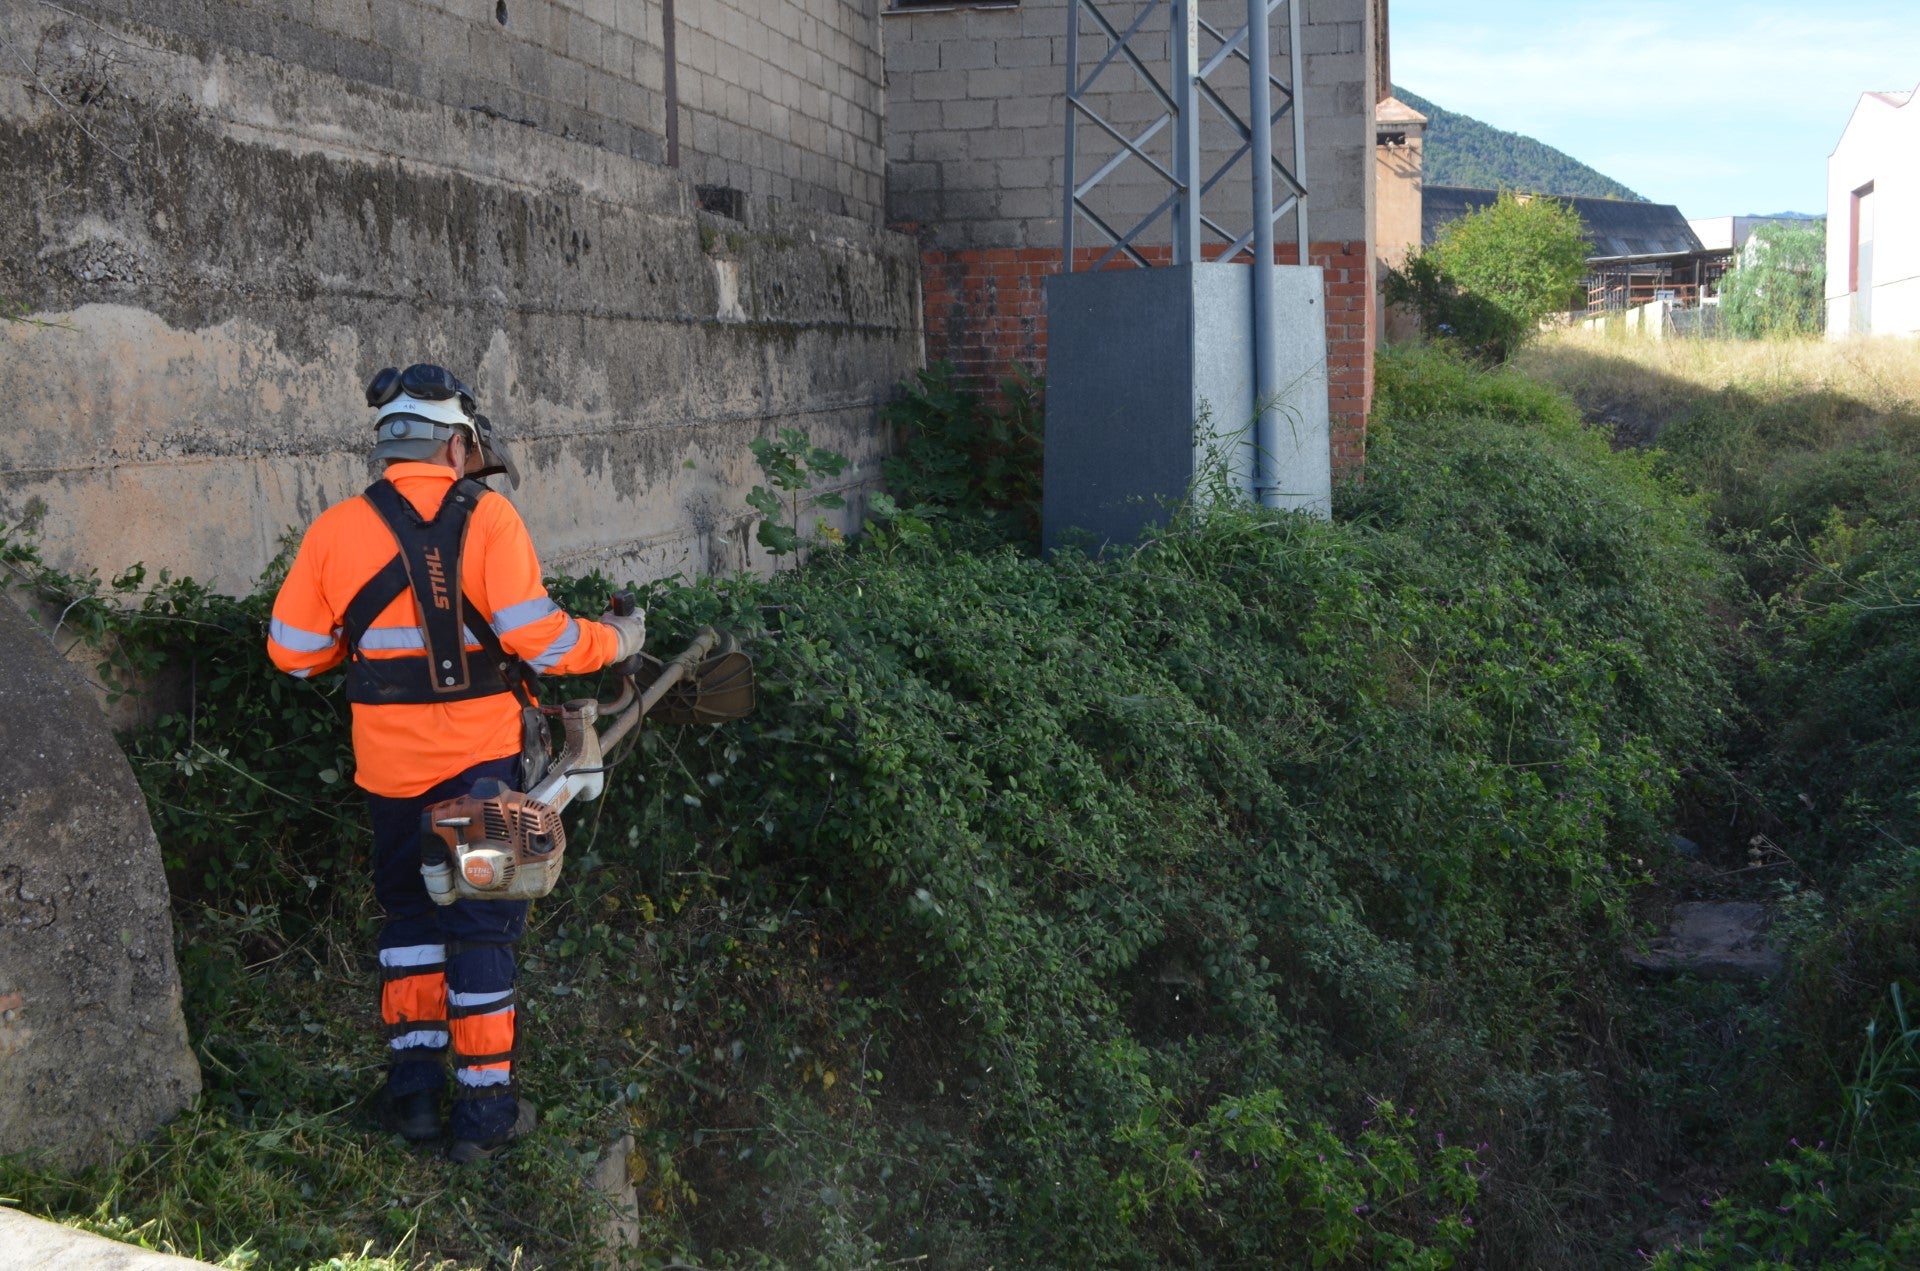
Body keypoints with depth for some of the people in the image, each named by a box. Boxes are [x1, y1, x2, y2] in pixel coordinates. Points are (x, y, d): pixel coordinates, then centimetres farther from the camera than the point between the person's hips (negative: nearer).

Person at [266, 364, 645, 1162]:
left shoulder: (336, 530, -1)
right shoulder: (486, 518, -11)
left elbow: (293, 652, 4)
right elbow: (539, 640, -15)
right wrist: (615, 640, 2)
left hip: (388, 766, 3)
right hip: (477, 760, -3)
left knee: (410, 913, 20)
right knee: (481, 924, 6)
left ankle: (413, 1088, 20)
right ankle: (484, 1108, 10)